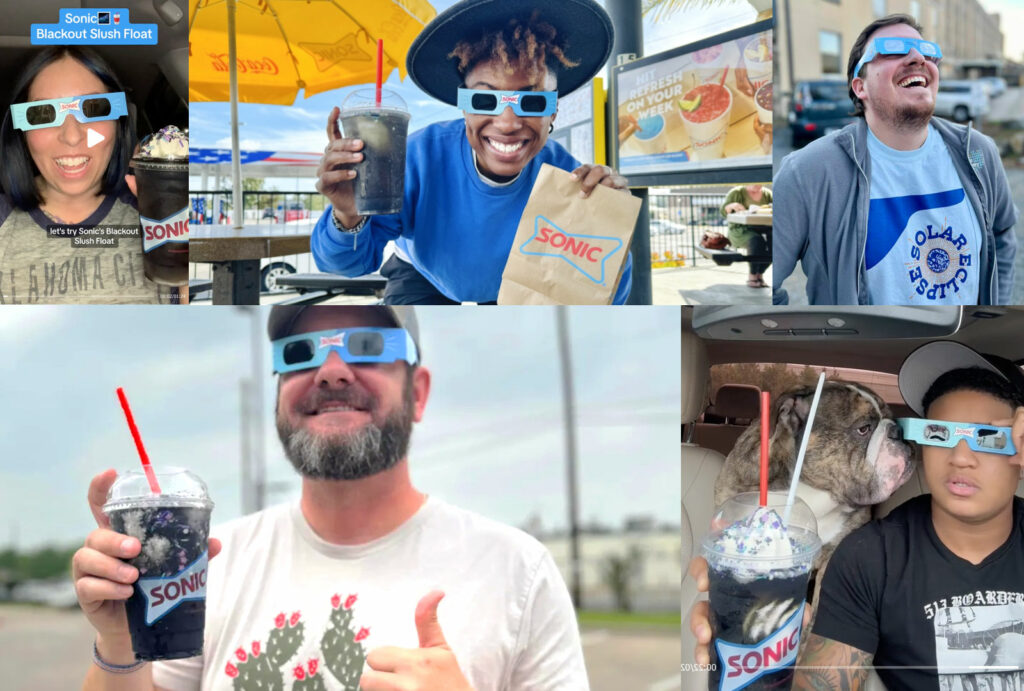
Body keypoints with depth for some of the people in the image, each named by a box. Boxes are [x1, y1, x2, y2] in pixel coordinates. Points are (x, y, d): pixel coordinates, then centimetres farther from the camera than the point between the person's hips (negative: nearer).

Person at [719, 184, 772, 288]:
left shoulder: (767, 194, 13)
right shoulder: (737, 192, 3)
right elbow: (723, 210, -5)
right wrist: (732, 205, -27)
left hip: (762, 230, 4)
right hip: (740, 230, -4)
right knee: (758, 240, -37)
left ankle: (760, 274, -12)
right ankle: (752, 276, -21)